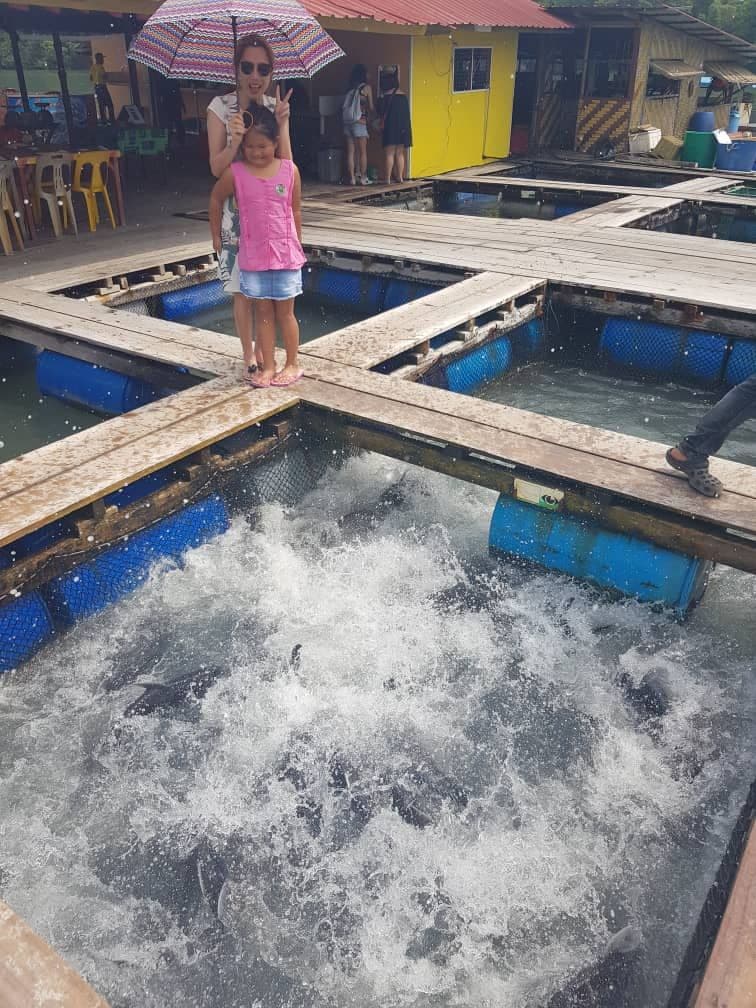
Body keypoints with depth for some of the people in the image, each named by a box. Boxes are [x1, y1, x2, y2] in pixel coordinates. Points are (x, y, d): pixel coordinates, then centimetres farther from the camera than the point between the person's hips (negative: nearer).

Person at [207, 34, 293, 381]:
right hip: (238, 212, -3)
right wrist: (235, 141, -27)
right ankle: (249, 356, 17)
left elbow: (286, 165, -5)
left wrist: (280, 125, -17)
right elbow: (217, 168, -10)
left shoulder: (277, 106, 1)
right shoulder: (221, 107, -7)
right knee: (243, 290, 3)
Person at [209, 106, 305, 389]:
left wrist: (297, 246, 8)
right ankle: (267, 366, 17)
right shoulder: (235, 172, -4)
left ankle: (293, 364, 20)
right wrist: (216, 236, 13)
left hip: (286, 255, -1)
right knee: (263, 313, 8)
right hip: (252, 257, 1)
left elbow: (296, 210, 5)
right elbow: (216, 200, 11)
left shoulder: (290, 170, -4)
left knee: (285, 312, 7)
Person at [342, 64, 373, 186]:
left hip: (347, 122, 5)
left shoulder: (350, 88, 10)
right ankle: (363, 178, 3)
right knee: (362, 152, 3)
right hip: (360, 123, -4)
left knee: (350, 152, 5)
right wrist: (370, 113, 21)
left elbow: (345, 106, 9)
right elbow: (370, 108, 1)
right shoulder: (366, 87, -2)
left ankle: (352, 178, 6)